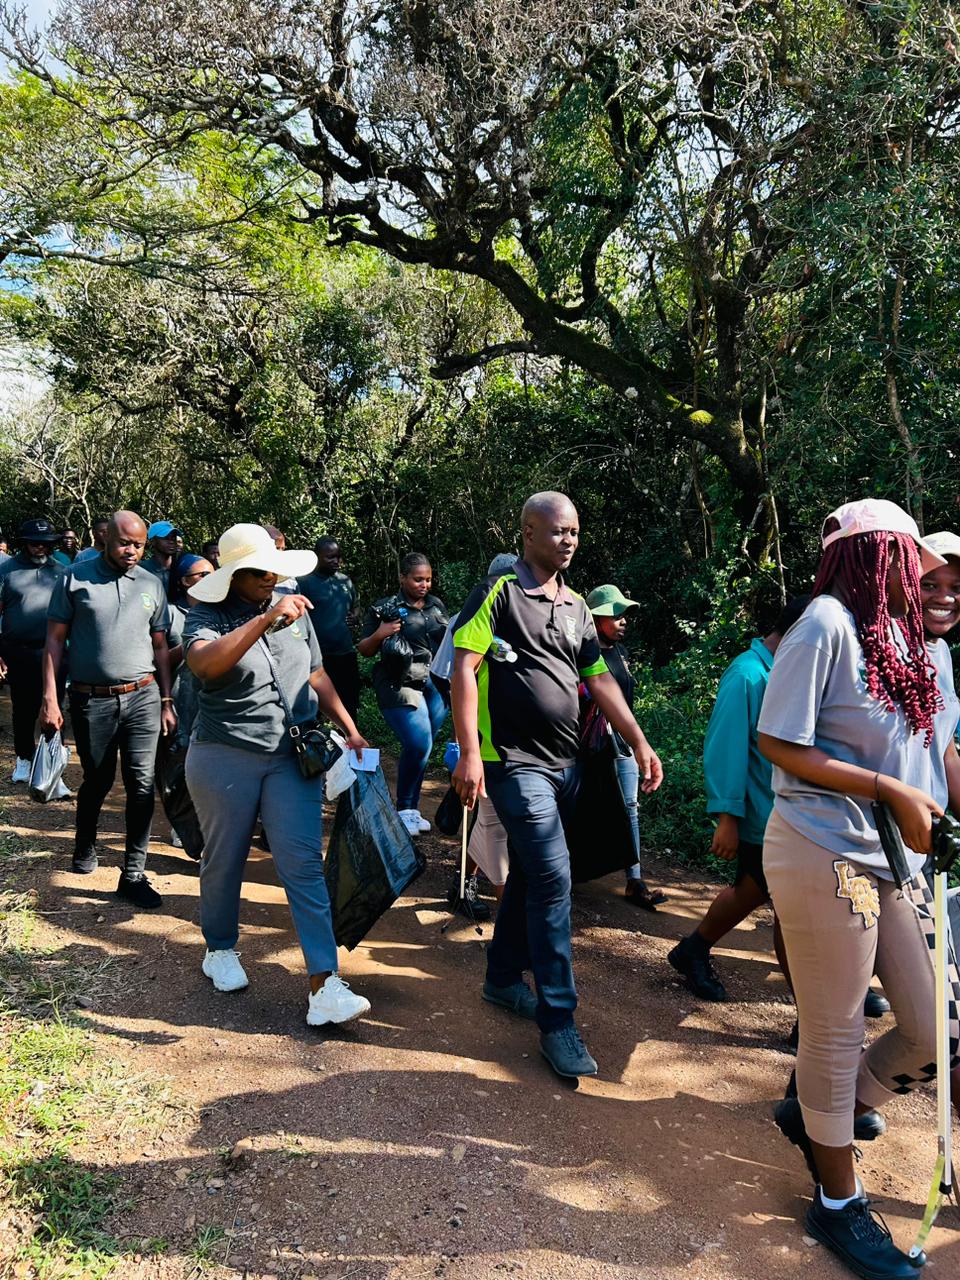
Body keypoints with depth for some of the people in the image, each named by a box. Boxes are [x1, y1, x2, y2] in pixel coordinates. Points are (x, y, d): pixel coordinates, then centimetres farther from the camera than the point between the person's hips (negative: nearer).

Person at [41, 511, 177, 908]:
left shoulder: (151, 584, 7)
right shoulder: (76, 578, -1)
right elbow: (55, 640, 0)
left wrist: (166, 701, 9)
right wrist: (50, 699, -6)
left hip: (143, 698, 2)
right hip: (92, 700, -1)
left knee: (142, 785, -3)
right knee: (96, 781, 14)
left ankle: (133, 874, 5)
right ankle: (85, 848, 41)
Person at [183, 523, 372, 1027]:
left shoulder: (294, 612, 7)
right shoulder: (208, 616, -7)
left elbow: (317, 677, 17)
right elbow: (204, 663, -30)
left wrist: (350, 729, 14)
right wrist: (265, 619, -37)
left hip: (292, 758, 3)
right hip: (225, 758, -2)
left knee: (303, 864, -4)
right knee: (224, 861, 14)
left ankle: (324, 987, -5)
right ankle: (220, 950, 39)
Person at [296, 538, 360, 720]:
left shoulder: (345, 580, 9)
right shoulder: (304, 582, -9)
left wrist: (354, 616, 1)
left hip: (346, 653, 6)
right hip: (318, 656, -5)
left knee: (350, 705, 16)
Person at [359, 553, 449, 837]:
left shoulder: (437, 606, 14)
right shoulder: (385, 608, 0)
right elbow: (364, 650, 5)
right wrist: (378, 634, -15)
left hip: (436, 682, 5)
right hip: (401, 683, -5)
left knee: (421, 747, 3)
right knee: (419, 744, -16)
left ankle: (410, 809, 18)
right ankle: (405, 809, 4)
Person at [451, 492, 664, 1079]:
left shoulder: (577, 606, 13)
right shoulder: (500, 592, -7)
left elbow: (599, 678, 15)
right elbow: (464, 668, -13)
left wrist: (640, 742, 7)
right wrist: (470, 753, -20)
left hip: (566, 762, 7)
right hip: (517, 762, -7)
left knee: (528, 874, 16)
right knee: (553, 879, -12)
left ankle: (504, 977, 33)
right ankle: (558, 1020, -3)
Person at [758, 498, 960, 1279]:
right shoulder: (828, 624, -15)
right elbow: (778, 745, -15)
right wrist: (889, 791, -18)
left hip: (896, 860, 8)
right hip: (826, 855, -8)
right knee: (837, 1035, 7)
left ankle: (816, 1115, 37)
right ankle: (839, 1203, 31)